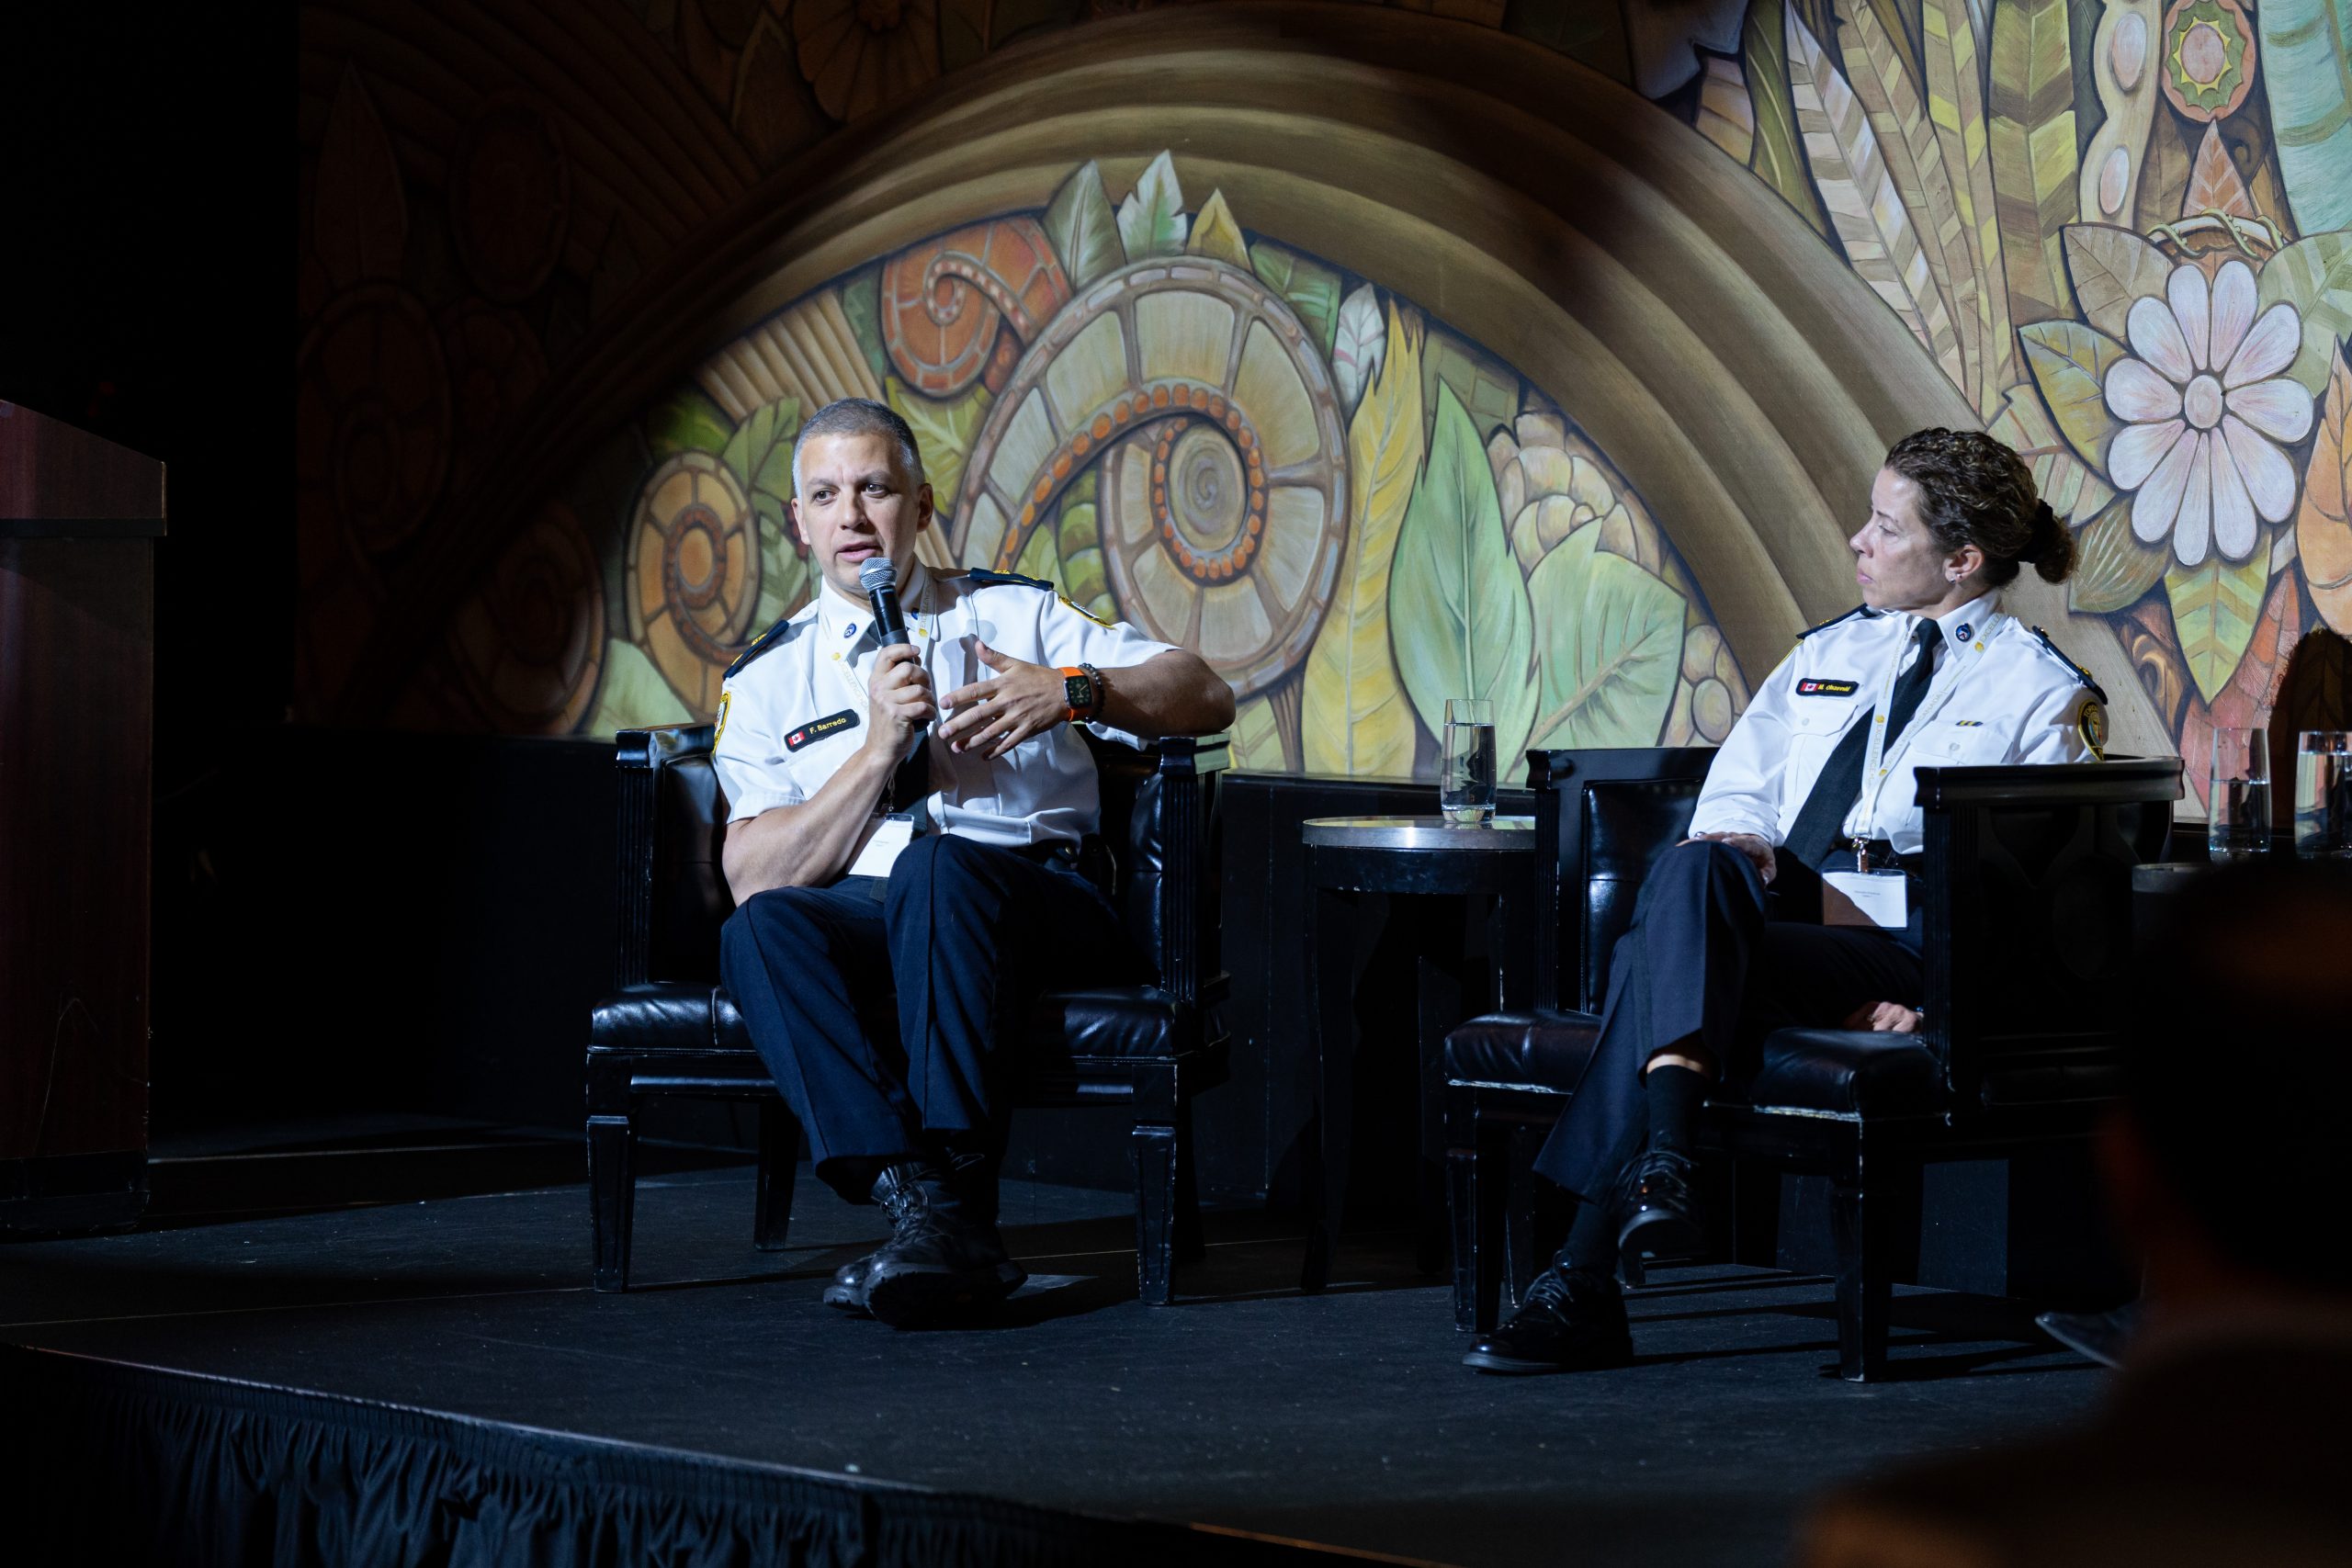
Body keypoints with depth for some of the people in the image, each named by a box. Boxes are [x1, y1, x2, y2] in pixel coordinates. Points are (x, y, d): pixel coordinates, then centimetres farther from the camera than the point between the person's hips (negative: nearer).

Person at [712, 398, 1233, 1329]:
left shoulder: (1014, 614, 17)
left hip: (1039, 909, -1)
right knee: (761, 931, -31)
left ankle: (957, 1208, -40)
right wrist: (879, 748, -7)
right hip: (862, 922, 1)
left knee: (939, 869, -36)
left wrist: (1070, 692, -11)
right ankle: (909, 1196, -41)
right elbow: (757, 876, 2)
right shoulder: (768, 678, 17)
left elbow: (1206, 698, 6)